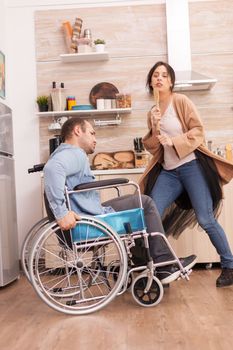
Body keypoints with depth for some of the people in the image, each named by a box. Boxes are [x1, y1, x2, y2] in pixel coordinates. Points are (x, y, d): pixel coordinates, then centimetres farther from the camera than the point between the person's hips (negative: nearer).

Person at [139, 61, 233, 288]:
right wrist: (155, 128, -5)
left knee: (205, 220, -4)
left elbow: (198, 130, -7)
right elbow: (152, 148, 12)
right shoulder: (153, 111, 15)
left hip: (192, 166, -5)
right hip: (168, 171, 6)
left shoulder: (181, 101, -1)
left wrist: (174, 141, -17)